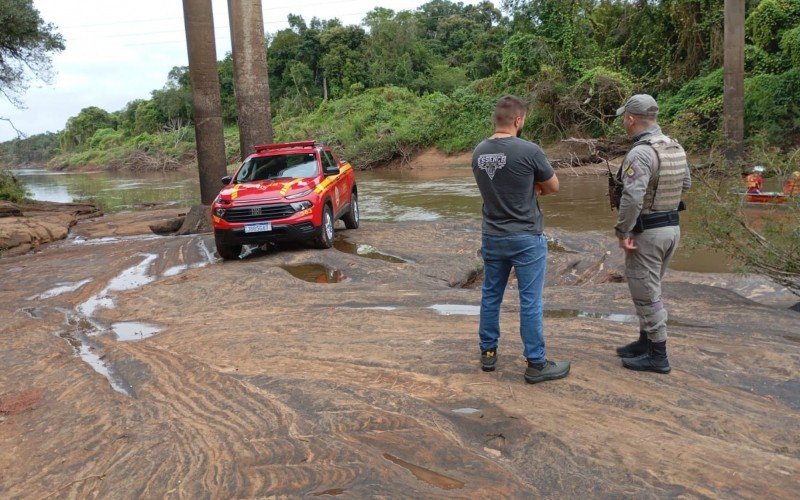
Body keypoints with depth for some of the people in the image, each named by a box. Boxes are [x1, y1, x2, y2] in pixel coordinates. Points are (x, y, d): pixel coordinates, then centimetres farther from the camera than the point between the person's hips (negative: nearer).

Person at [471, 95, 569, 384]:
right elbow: (554, 187, -3)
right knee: (530, 302, 3)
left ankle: (488, 353, 27)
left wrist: (528, 189, 5)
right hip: (526, 238, -5)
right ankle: (536, 364, 12)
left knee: (491, 295, 16)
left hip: (492, 237, 5)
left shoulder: (479, 152, 0)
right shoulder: (529, 151, -17)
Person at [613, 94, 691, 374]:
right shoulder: (676, 148, 6)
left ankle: (657, 356, 12)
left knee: (646, 293, 2)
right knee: (649, 289, 21)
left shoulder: (640, 153, -22)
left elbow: (632, 198, -30)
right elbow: (686, 184, 19)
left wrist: (623, 232, -20)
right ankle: (646, 341, 33)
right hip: (672, 227, 9)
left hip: (646, 232, -9)